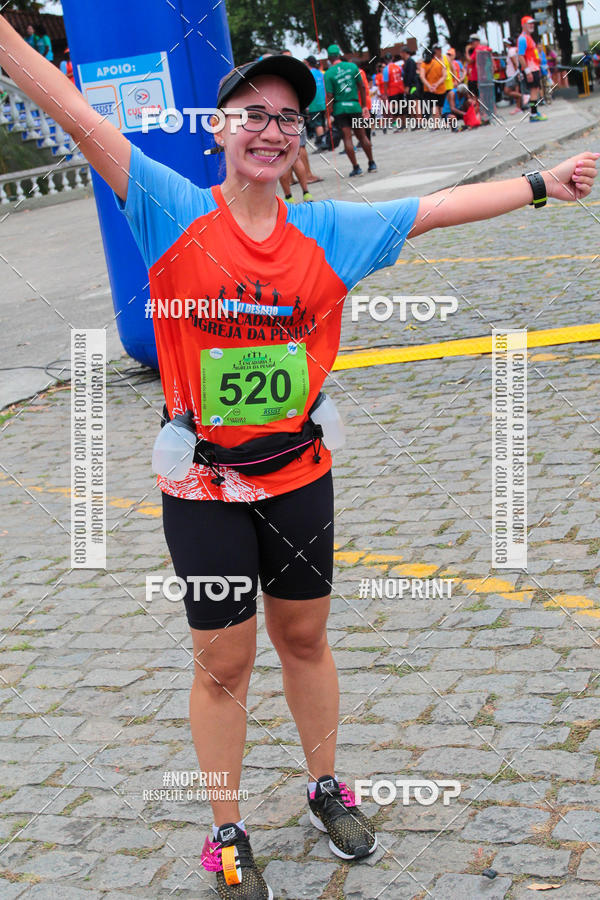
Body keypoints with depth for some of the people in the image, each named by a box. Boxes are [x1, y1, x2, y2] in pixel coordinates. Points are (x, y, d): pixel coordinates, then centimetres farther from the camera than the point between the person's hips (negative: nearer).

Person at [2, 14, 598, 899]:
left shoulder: (329, 231, 0)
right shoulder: (175, 212, -9)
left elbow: (437, 207, 7)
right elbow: (80, 118, -16)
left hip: (299, 474, 3)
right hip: (203, 484, -3)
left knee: (306, 638, 19)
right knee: (223, 663, 9)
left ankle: (326, 788, 42)